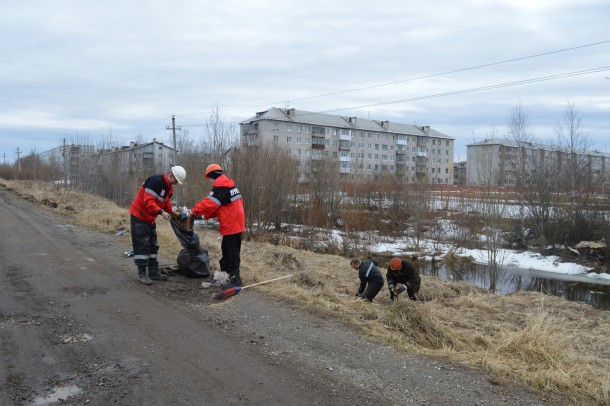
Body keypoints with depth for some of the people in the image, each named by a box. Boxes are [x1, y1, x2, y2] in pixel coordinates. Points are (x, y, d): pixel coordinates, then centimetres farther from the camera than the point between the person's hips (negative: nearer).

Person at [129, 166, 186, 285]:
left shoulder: (169, 188, 7)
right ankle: (142, 274, -1)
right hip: (139, 216, -9)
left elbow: (165, 203, 16)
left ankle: (153, 272, 18)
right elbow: (148, 201, -29)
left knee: (153, 246, 11)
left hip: (150, 218, 9)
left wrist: (173, 213, 5)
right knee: (142, 245, -7)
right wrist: (161, 212, -37)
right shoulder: (155, 181, -23)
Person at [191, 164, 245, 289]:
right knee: (227, 249, 19)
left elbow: (209, 203, -23)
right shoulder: (229, 185, 17)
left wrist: (195, 211, -12)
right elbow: (219, 206, 17)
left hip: (231, 225, -10)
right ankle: (225, 272, 30)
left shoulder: (220, 188, -15)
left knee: (232, 252, -4)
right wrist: (206, 215, 11)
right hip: (236, 224, 10)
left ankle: (235, 278, 0)